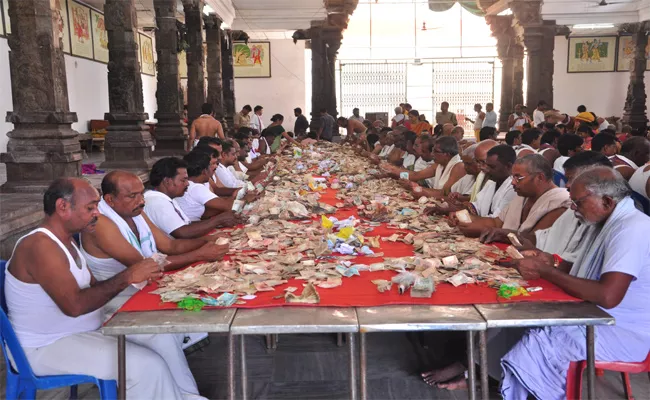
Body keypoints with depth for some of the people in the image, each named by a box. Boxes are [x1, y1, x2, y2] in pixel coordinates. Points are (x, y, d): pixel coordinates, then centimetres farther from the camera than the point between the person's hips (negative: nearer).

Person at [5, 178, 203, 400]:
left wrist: (138, 276, -8)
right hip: (49, 346, -10)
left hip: (84, 329, 10)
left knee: (161, 338, 6)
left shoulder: (65, 241, 9)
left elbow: (94, 287, 9)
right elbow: (74, 305, -31)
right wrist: (127, 277, -25)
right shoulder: (40, 245, -23)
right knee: (149, 366, -20)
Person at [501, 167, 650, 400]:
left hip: (622, 333, -9)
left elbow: (607, 296, -33)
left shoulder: (631, 229, -23)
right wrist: (552, 264, 1)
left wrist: (545, 271, -25)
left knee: (537, 344, -21)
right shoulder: (612, 223, 9)